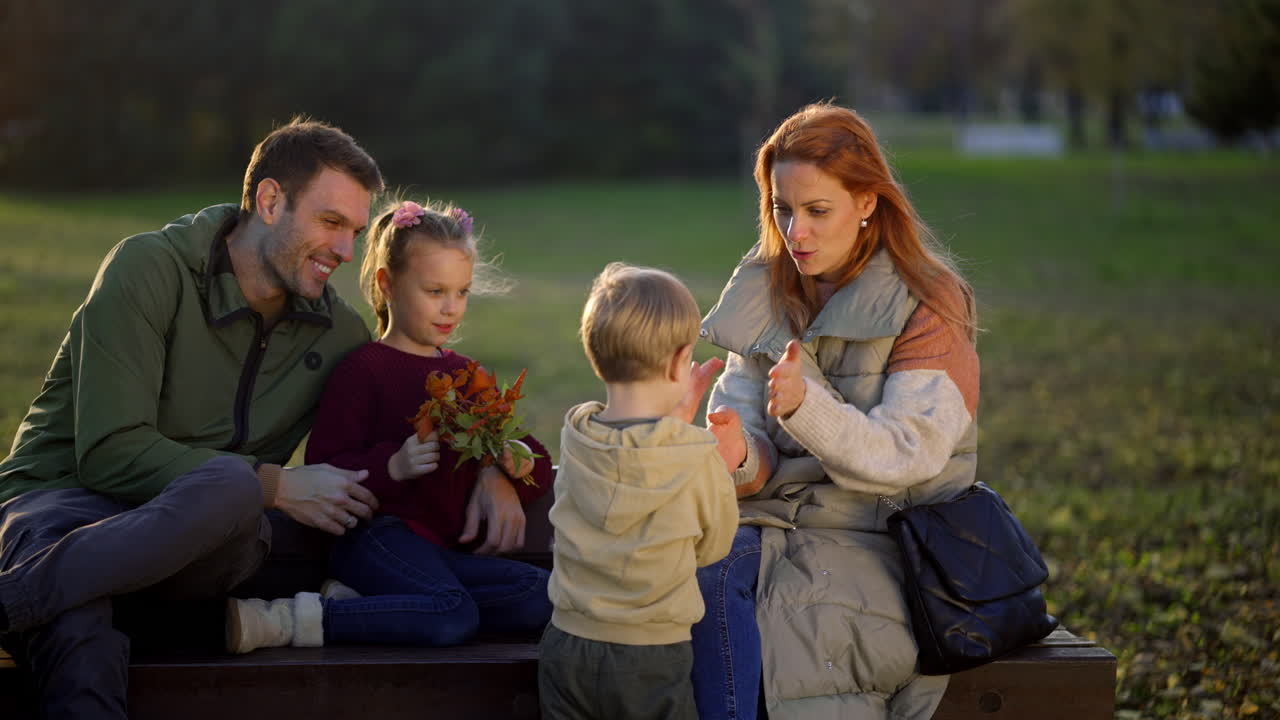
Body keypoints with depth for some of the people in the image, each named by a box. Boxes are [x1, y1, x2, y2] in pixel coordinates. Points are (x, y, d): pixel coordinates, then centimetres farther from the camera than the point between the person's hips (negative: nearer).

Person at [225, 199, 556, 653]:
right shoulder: (363, 370, 2)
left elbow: (539, 468, 26)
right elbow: (325, 469, -8)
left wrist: (514, 460, 1)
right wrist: (393, 465, -24)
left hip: (444, 547, 8)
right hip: (379, 535, -8)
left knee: (543, 596, -17)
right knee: (453, 616, -33)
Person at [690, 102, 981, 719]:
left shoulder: (929, 305, -5)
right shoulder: (765, 292, 10)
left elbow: (905, 455, -15)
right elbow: (745, 423, 4)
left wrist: (807, 406, -31)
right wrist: (740, 455, -21)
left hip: (880, 543, -4)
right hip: (775, 517, 4)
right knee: (699, 566, -29)